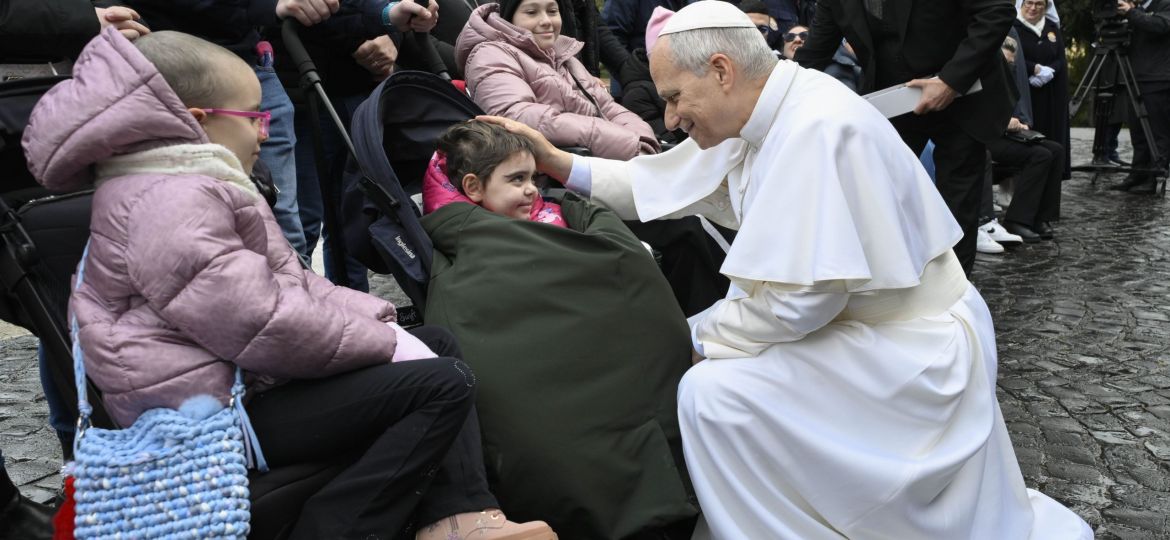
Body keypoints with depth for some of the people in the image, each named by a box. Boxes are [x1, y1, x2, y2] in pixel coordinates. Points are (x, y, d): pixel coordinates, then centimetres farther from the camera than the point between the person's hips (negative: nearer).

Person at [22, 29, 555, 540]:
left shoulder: (190, 187, 16)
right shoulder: (171, 203, -19)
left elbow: (289, 282, 16)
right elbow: (264, 323, -25)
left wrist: (378, 319, 2)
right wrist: (386, 342, -14)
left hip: (245, 374, 11)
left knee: (438, 345, 12)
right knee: (443, 384, -17)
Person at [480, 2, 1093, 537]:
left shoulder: (819, 130, -27)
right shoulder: (760, 116, 2)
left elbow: (797, 298, -27)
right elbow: (661, 182, 11)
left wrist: (697, 336, -12)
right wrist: (560, 164, 5)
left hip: (906, 352, -9)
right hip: (848, 323, 10)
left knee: (712, 393, -17)